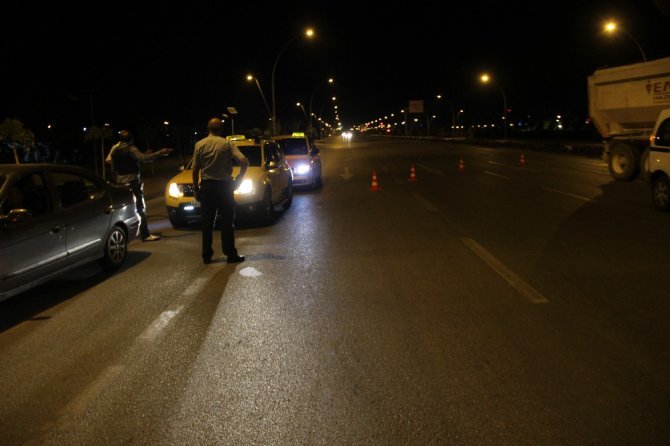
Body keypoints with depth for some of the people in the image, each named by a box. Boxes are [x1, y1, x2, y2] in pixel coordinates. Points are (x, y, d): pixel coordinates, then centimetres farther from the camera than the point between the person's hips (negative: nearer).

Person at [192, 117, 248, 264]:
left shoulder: (200, 145, -1)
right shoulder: (227, 144, -5)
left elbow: (195, 170, -2)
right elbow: (244, 161, -16)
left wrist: (196, 189, 6)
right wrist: (238, 180, -5)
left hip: (206, 186, 2)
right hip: (224, 186, -2)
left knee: (207, 223, 8)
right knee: (227, 222, 5)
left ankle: (207, 255, 11)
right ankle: (231, 254, 6)